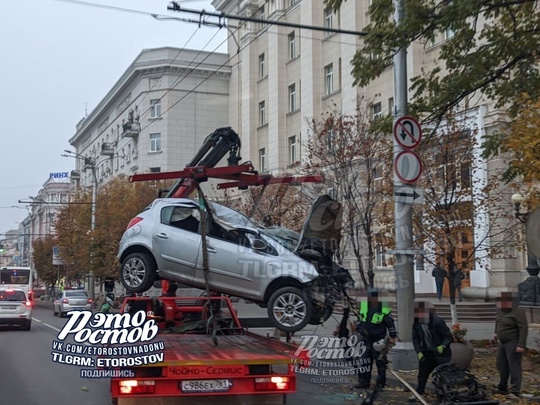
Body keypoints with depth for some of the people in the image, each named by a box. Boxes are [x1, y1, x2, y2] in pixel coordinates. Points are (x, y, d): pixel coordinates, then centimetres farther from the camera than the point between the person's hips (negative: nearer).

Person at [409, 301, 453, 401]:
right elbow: (416, 339, -1)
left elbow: (448, 336, -14)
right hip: (427, 353, 5)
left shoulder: (437, 322, -22)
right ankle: (418, 393, 21)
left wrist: (443, 346, -28)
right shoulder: (416, 324, -6)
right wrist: (419, 352, -12)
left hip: (441, 353, -5)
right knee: (422, 373, 9)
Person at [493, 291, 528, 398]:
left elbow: (524, 328, -22)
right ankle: (502, 388, 27)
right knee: (501, 365, 15)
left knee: (514, 366, -8)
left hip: (513, 344, -9)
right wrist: (497, 333, 24)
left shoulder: (518, 312, -19)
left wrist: (521, 345, -25)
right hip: (502, 343, 9)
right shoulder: (502, 310, 6)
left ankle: (515, 391, -6)